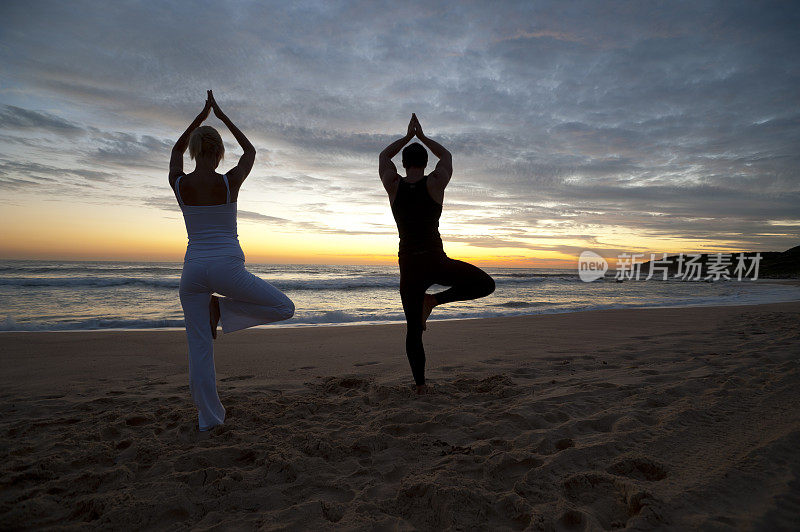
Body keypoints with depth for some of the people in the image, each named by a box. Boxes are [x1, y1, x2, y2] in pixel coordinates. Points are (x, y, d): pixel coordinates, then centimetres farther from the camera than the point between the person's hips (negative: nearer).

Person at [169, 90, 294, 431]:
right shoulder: (230, 182, -6)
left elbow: (177, 149, 25)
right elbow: (250, 151, 15)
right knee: (285, 308, 12)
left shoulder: (178, 183, 1)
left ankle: (208, 416, 19)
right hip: (228, 268, -4)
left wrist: (202, 115, 29)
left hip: (193, 271, 4)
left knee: (199, 346, 12)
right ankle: (222, 308, 3)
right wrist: (221, 116, 22)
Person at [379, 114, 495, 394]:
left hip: (409, 266, 3)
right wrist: (422, 136, 27)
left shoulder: (393, 184, -1)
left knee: (413, 329, 15)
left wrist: (408, 136, 26)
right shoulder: (435, 182, -4)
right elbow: (447, 156, 20)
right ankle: (434, 299, 1)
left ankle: (420, 384, 17)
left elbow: (383, 156, 21)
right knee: (486, 285, 15)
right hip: (437, 263, -3)